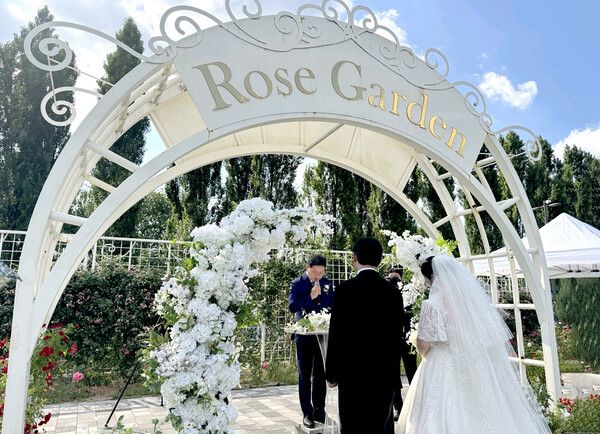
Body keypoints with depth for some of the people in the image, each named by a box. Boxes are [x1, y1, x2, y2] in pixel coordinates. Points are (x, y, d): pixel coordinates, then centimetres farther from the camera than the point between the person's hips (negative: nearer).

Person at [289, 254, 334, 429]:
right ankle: (307, 413, 17)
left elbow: (333, 304, 12)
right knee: (305, 376, 7)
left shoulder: (327, 283, 4)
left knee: (320, 375, 14)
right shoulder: (297, 283, -7)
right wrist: (310, 297, -23)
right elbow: (292, 307, -16)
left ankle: (319, 411, 26)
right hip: (304, 334, -4)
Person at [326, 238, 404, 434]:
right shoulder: (393, 291, 0)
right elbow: (397, 335, 5)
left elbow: (336, 335, -11)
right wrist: (393, 370, 16)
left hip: (353, 373, -4)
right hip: (386, 373, 4)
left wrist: (331, 373, -1)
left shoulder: (345, 289, -12)